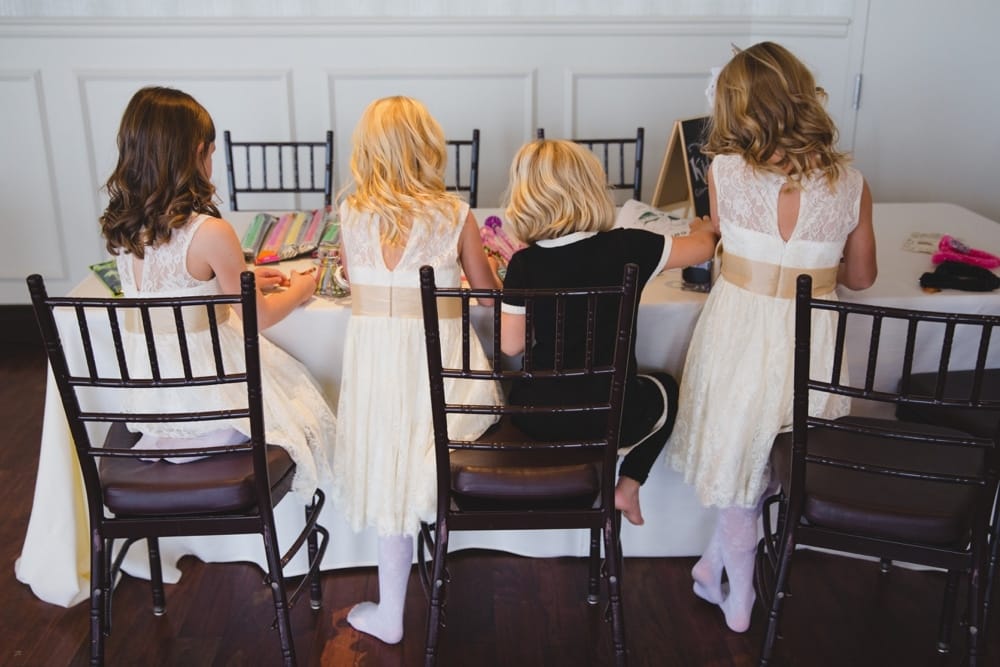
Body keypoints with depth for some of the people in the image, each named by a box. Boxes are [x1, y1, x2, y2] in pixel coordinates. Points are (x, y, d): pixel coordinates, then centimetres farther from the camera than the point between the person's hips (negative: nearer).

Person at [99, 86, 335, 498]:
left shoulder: (118, 227, -4)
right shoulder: (210, 233, -24)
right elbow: (259, 316, -11)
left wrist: (242, 280, 19)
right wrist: (297, 292, 9)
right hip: (207, 398, -6)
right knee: (298, 393, 20)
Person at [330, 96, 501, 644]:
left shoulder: (351, 214, 0)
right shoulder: (455, 215, -3)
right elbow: (490, 294, 7)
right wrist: (496, 257, 27)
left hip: (375, 357, 2)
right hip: (437, 358, -1)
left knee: (391, 480, 13)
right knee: (413, 475, 20)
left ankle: (391, 616, 24)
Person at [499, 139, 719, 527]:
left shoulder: (523, 264, -13)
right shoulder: (628, 248, -14)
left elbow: (511, 346, -8)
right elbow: (703, 248, 3)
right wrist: (704, 230, 27)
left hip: (537, 418, 2)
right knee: (667, 388, 33)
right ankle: (627, 487, 22)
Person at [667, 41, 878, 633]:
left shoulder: (725, 171, -10)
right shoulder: (850, 183, -6)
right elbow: (861, 278, 6)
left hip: (738, 331, -1)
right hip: (812, 344, 1)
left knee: (741, 456, 19)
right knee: (760, 454, 23)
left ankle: (738, 598, 36)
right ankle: (716, 563, 35)